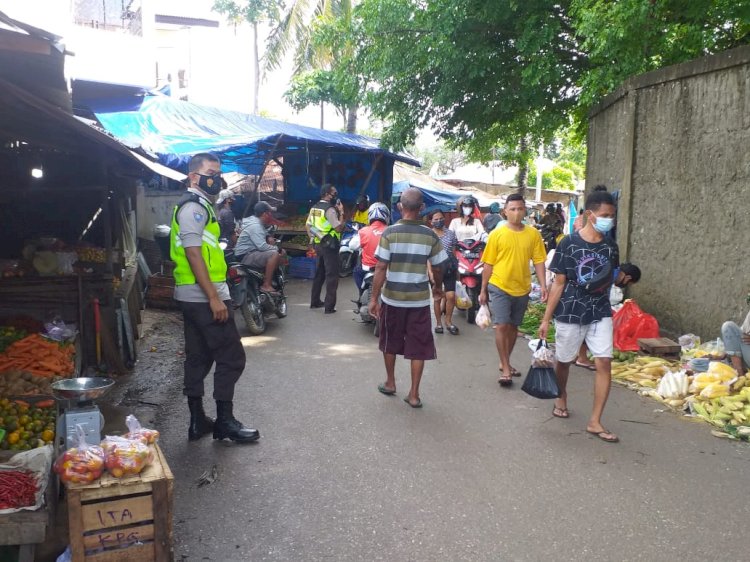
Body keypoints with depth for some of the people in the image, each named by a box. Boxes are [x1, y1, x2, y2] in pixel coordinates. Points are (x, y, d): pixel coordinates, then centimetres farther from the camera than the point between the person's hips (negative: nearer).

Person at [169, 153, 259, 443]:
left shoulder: (199, 205, 20)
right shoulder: (194, 206, -12)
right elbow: (193, 254, -20)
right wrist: (214, 298, -22)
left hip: (192, 297, 10)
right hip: (204, 296, -10)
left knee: (198, 358, 13)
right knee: (231, 357, -3)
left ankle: (197, 420, 20)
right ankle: (224, 421, 5)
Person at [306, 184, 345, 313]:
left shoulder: (314, 208, 10)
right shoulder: (330, 209, -17)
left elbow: (307, 225, 15)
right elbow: (339, 228, -20)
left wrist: (313, 239, 18)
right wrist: (341, 213, -11)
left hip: (319, 245, 9)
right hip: (330, 246, -9)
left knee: (319, 273, 18)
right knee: (332, 276, -4)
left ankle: (315, 301, 25)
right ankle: (329, 306, -5)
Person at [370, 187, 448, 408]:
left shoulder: (389, 233, -9)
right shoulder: (430, 236, -5)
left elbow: (381, 268, -11)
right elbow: (438, 268, 3)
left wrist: (374, 298, -5)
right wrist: (438, 287, 22)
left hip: (392, 298, 0)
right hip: (419, 299, 0)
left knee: (390, 342, 19)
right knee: (418, 347, 8)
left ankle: (390, 382, 34)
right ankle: (414, 394, 11)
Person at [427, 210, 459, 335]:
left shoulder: (451, 233, 7)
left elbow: (453, 252, 14)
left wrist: (457, 268, 15)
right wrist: (430, 271, -15)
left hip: (449, 268, 3)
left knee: (451, 296, -3)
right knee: (437, 297, 6)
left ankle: (448, 321, 15)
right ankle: (438, 323, 19)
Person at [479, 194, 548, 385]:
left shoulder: (533, 234, -1)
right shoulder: (496, 234, -6)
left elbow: (538, 261, 2)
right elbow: (488, 264, -1)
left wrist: (543, 285, -7)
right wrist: (483, 290, 1)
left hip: (522, 289, 3)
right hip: (499, 287, -3)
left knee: (513, 327, 14)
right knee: (501, 326, -8)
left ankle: (505, 363, 30)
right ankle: (506, 368, 1)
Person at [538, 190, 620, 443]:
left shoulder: (610, 246, 3)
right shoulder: (569, 243, -10)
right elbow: (559, 283, -6)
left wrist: (606, 283, -7)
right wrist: (546, 319, -7)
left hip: (600, 313, 3)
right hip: (570, 313, -3)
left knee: (604, 363, -7)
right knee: (563, 361, 12)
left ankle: (595, 421, 3)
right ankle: (561, 399, 42)